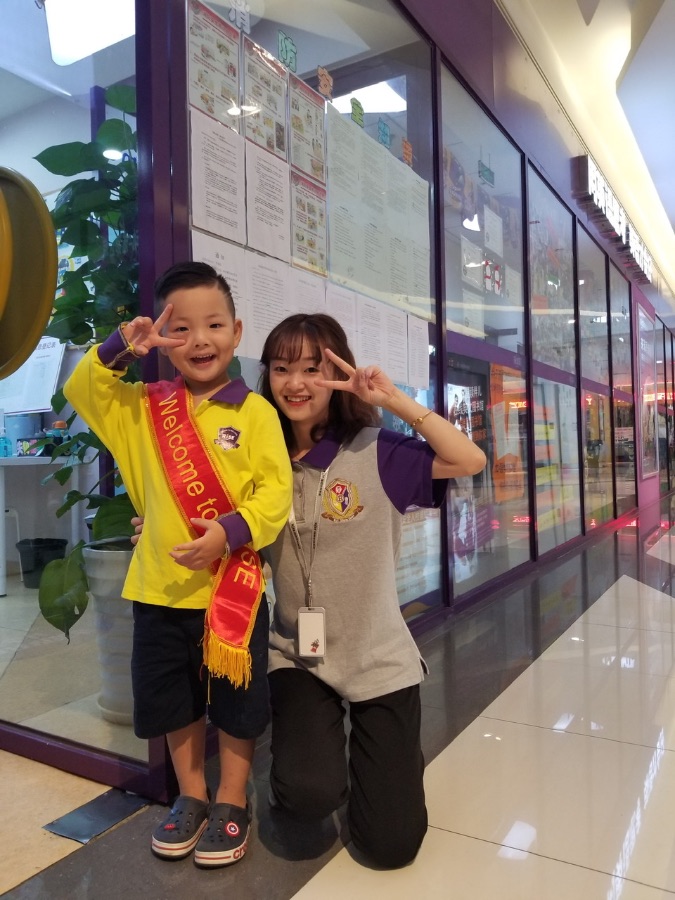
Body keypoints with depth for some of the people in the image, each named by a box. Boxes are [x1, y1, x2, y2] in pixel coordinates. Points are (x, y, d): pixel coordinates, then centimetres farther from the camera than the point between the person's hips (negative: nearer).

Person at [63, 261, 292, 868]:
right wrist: (118, 350, -6)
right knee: (172, 703, 19)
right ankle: (192, 797, 42)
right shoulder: (145, 406, 5)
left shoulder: (254, 410, -9)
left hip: (233, 588, -4)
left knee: (237, 704, 13)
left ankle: (232, 804, 36)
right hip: (160, 589, 4)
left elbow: (276, 489, -13)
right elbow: (82, 392, 10)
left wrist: (231, 530, -28)